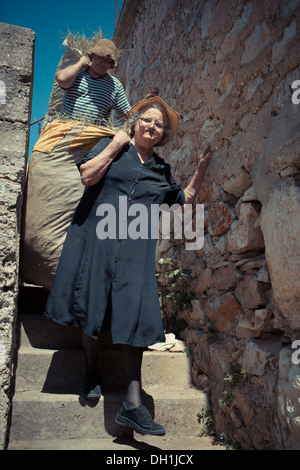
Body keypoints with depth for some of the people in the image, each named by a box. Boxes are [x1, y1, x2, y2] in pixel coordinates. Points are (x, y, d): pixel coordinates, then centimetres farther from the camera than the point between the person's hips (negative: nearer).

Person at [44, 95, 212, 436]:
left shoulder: (161, 170, 19)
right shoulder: (114, 146, 9)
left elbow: (184, 200, 27)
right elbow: (88, 175, -5)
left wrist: (201, 168, 20)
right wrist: (114, 146, -3)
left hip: (135, 249, 2)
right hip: (96, 238, -2)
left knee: (135, 316, -7)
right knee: (90, 306, 2)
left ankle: (132, 405, -2)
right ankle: (91, 372, 29)